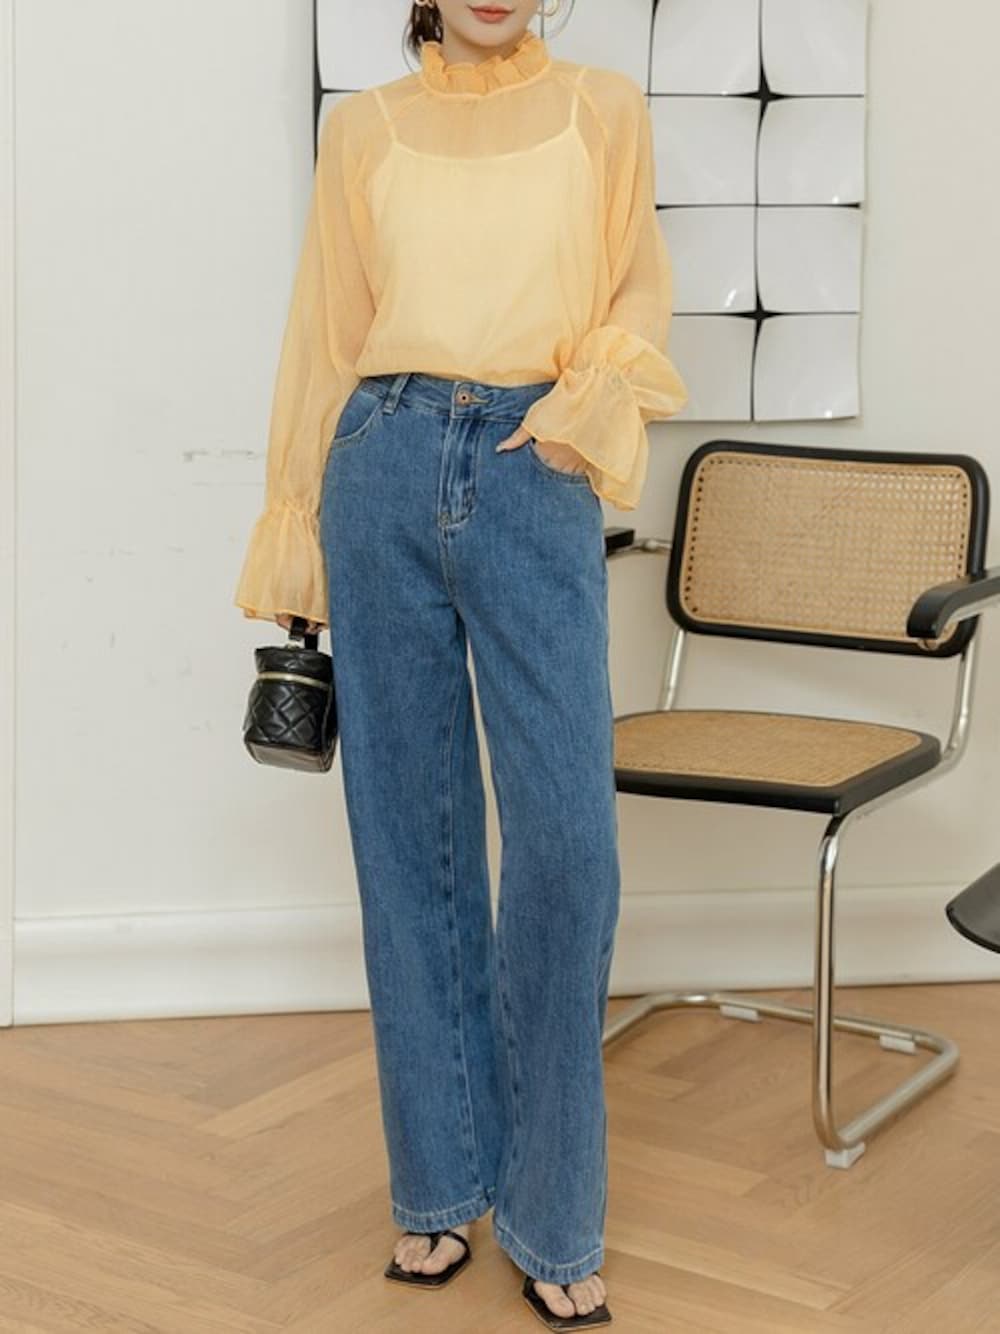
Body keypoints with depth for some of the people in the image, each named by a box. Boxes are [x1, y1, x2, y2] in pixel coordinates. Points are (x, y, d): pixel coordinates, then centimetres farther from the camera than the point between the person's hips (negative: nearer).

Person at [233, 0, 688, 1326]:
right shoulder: (363, 129, 11)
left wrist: (590, 399, -8)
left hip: (532, 480, -1)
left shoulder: (605, 108, 12)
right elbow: (323, 336, 11)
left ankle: (553, 1217, 4)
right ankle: (440, 1183, 17)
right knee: (410, 834, 4)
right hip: (386, 470, 1)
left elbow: (640, 296, 13)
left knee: (567, 839, -9)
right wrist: (294, 543, 8)